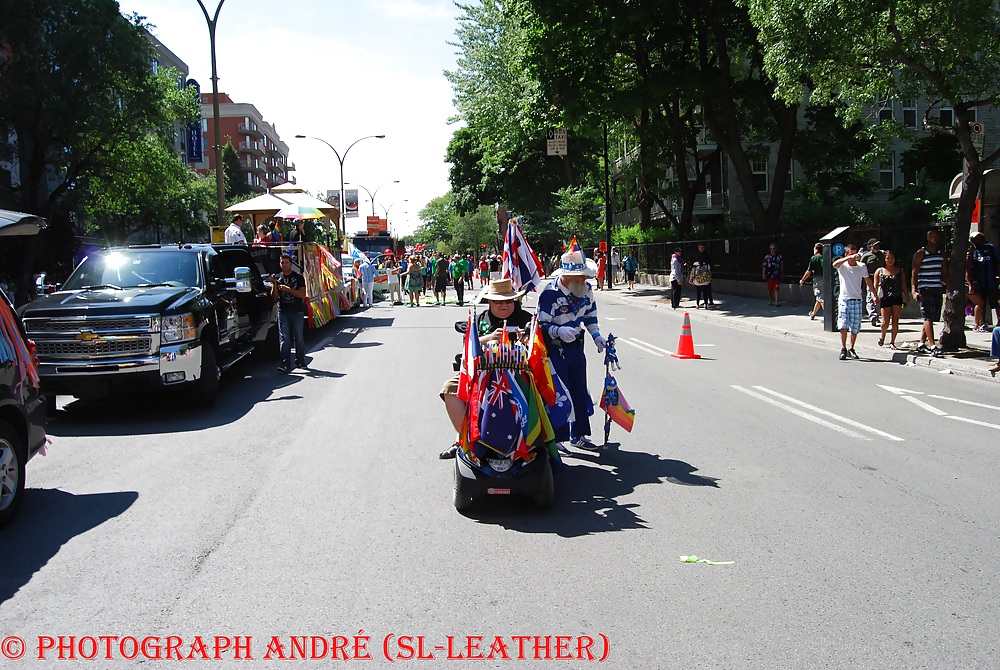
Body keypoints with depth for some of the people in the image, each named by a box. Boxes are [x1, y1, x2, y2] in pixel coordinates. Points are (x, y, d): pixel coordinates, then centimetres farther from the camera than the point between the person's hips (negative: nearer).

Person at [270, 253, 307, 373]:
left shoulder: (298, 277, 3)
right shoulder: (277, 278, 10)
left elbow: (302, 294, -8)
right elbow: (274, 298, 7)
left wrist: (288, 289, -15)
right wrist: (274, 284, -8)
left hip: (297, 312, -1)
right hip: (283, 312, 1)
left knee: (299, 338, 6)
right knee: (284, 338, -6)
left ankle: (300, 361, 19)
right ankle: (286, 364, -9)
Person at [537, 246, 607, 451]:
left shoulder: (586, 289, -1)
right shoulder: (550, 293, -23)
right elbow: (541, 324, -20)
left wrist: (596, 336, 4)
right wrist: (558, 331, -38)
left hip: (577, 347, 7)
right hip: (555, 350, -7)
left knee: (580, 391, 15)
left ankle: (578, 435, 29)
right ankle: (557, 439, 10)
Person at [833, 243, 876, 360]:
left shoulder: (862, 266, 4)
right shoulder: (842, 265, -3)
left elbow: (868, 281, 16)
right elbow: (835, 264, -28)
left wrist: (875, 295, 18)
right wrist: (850, 257, -38)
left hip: (857, 300, 2)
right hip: (844, 299, -2)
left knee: (855, 328, 5)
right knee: (843, 325, -13)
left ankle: (851, 349, 18)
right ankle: (843, 349, -5)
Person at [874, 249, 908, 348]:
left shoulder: (900, 271, 11)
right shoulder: (879, 271, 7)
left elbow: (904, 286, 12)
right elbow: (875, 286, 4)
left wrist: (907, 298, 6)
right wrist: (875, 296, -11)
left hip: (897, 298, 2)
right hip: (885, 298, -2)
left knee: (895, 322, -2)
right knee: (885, 322, -5)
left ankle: (892, 342, 8)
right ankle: (882, 335, 25)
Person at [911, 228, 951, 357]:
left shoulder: (941, 254, 14)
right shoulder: (920, 253, -3)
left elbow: (945, 274, 18)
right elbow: (914, 273, -6)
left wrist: (950, 290, 12)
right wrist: (914, 290, -16)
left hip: (938, 289, 6)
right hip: (925, 289, -6)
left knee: (931, 318, 7)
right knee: (928, 317, -10)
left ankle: (921, 344, 15)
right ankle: (933, 346, -14)